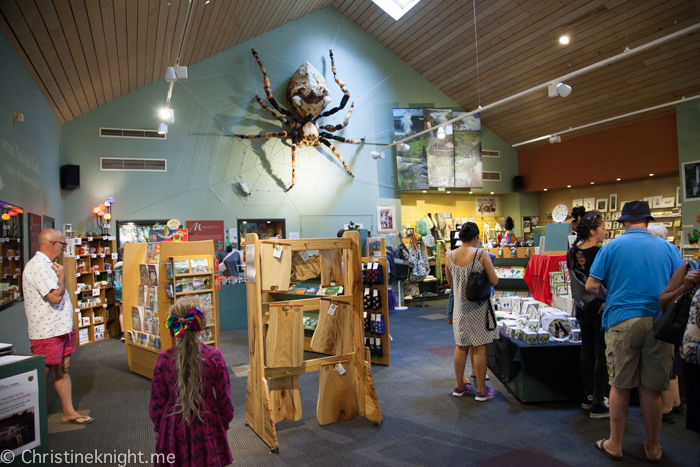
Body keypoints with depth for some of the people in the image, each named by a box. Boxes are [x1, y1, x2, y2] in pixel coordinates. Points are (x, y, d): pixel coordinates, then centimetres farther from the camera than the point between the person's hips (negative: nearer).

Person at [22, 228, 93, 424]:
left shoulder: (47, 264, 14)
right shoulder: (38, 266, -20)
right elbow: (55, 297, -27)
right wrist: (62, 276, -12)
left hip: (60, 328, 10)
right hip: (47, 333, -10)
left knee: (64, 369, 13)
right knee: (43, 375, 4)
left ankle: (69, 412, 20)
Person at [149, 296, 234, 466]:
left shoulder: (164, 359, -14)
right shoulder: (214, 356, -18)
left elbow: (157, 400, -4)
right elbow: (224, 397, -9)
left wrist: (158, 427, 13)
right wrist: (225, 423, 9)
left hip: (174, 427, 1)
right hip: (206, 427, -1)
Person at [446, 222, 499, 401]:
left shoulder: (450, 257, -1)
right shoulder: (481, 255, -14)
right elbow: (494, 281, -10)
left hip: (460, 307, 4)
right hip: (478, 307, -4)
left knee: (461, 347, 15)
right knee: (479, 348, 4)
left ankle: (459, 386, 26)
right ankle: (481, 390, 14)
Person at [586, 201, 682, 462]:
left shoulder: (612, 246, 0)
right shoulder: (669, 248, 6)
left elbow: (591, 286, -2)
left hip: (622, 320, -2)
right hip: (659, 322, 2)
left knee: (620, 386, 8)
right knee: (651, 389, 10)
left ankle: (615, 445, 19)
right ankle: (653, 448, 25)